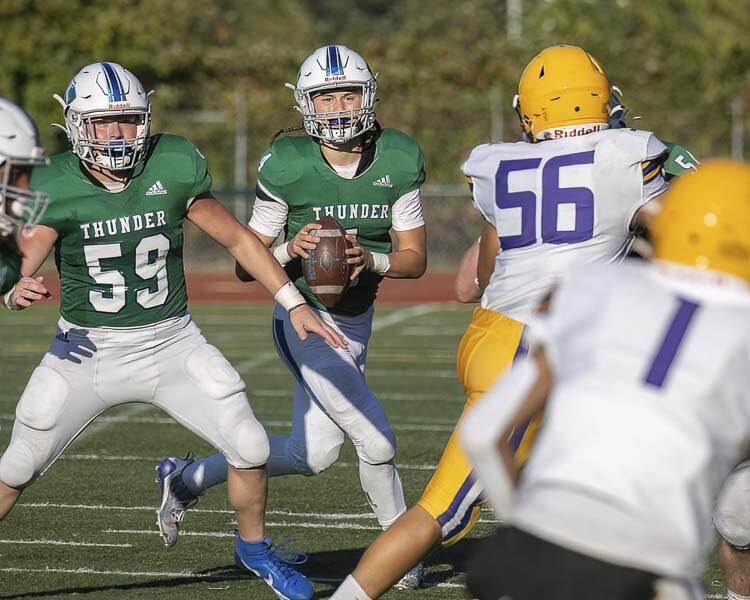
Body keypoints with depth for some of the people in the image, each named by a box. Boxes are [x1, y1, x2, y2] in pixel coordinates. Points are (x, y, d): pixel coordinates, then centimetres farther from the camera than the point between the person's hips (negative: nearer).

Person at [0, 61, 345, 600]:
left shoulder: (173, 167, -9)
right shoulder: (55, 187, -12)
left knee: (250, 448, -6)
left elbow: (236, 237, 1)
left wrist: (294, 303, -4)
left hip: (171, 340, 1)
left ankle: (254, 548, 20)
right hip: (88, 348, -1)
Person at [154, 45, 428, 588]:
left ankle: (190, 479, 29)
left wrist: (371, 259, -23)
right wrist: (290, 250, -28)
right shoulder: (288, 167, -15)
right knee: (376, 440, -12)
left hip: (356, 322, 5)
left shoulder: (399, 162, -7)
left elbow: (415, 258, -3)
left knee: (313, 454, 11)